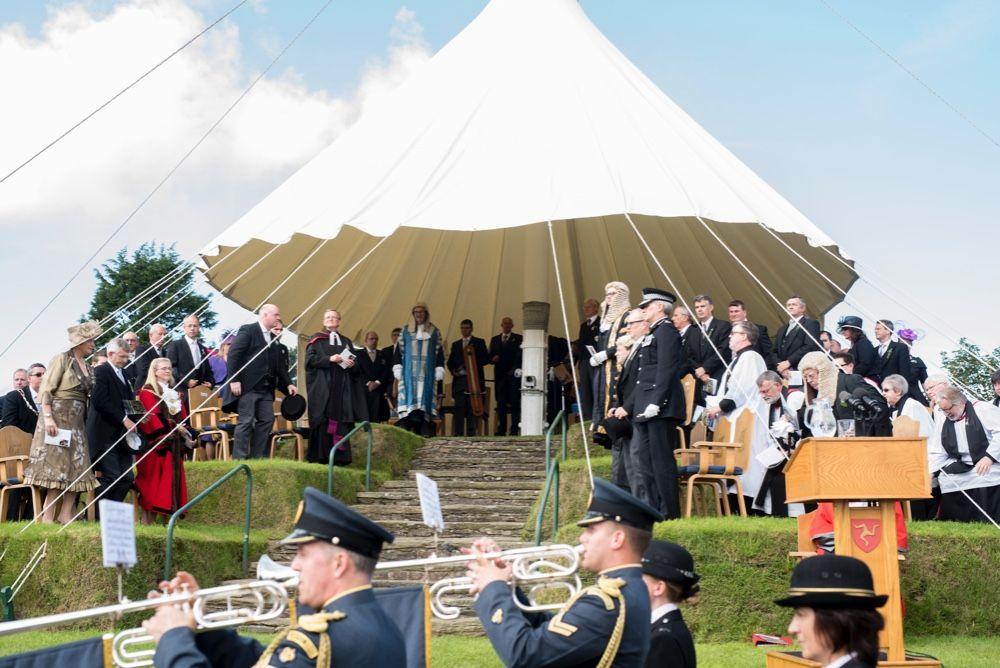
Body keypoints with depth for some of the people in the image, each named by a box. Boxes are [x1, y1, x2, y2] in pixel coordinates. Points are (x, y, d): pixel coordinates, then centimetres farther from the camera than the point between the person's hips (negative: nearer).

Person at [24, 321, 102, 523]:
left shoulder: (87, 367, 15)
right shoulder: (62, 359, -5)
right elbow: (46, 389, -11)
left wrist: (85, 421, 10)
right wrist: (48, 417, -21)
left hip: (77, 422, 8)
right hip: (59, 418, -8)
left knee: (77, 469, 2)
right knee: (58, 466, -10)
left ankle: (66, 515, 5)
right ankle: (47, 517, -8)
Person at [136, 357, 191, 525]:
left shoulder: (175, 393, 21)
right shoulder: (147, 392, -2)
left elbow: (183, 416, 17)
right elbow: (152, 416, -13)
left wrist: (185, 432, 1)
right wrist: (172, 426, -18)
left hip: (174, 444, 7)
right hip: (157, 443, -7)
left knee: (173, 478, 3)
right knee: (154, 480, -9)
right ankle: (147, 519, -9)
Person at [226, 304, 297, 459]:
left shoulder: (273, 337, 18)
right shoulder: (248, 330, -6)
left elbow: (278, 364, 22)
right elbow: (233, 355, -12)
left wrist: (288, 384, 15)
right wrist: (234, 380, -18)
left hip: (266, 388, 8)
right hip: (248, 386, -8)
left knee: (267, 420, 4)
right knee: (246, 422, -8)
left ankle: (258, 457, 10)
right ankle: (239, 458, -5)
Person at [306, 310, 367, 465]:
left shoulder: (346, 342, 18)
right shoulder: (317, 339, 9)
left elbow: (356, 367, 15)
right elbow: (310, 359, -5)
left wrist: (352, 365, -8)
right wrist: (329, 359, -17)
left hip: (342, 388, 3)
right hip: (322, 388, -3)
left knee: (341, 421, -3)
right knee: (323, 422, -9)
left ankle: (340, 457, -3)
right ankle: (320, 456, -8)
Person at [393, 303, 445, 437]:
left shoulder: (434, 332, 8)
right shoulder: (406, 331, 9)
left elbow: (439, 352, 7)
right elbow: (399, 350, 7)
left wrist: (439, 370, -2)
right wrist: (397, 368, -1)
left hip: (427, 374, 0)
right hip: (409, 373, 0)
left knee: (425, 395, -4)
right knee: (409, 395, -7)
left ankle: (424, 431, -6)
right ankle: (404, 429, -11)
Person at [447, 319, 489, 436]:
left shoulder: (479, 342, 8)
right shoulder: (455, 344, 20)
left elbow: (486, 359, -3)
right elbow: (450, 362, 18)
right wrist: (453, 370, -4)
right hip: (459, 379, 3)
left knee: (472, 408, -5)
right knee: (459, 408, -2)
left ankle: (471, 434, -4)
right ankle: (458, 434, -1)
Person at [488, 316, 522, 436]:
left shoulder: (518, 339, 5)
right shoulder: (495, 340, 17)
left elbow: (520, 356, -3)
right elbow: (490, 357, 14)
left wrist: (515, 369, -14)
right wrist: (493, 359, -8)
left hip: (513, 375, -3)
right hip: (500, 375, 3)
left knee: (515, 403, -6)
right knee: (501, 403, 3)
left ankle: (514, 430, -5)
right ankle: (501, 430, 6)